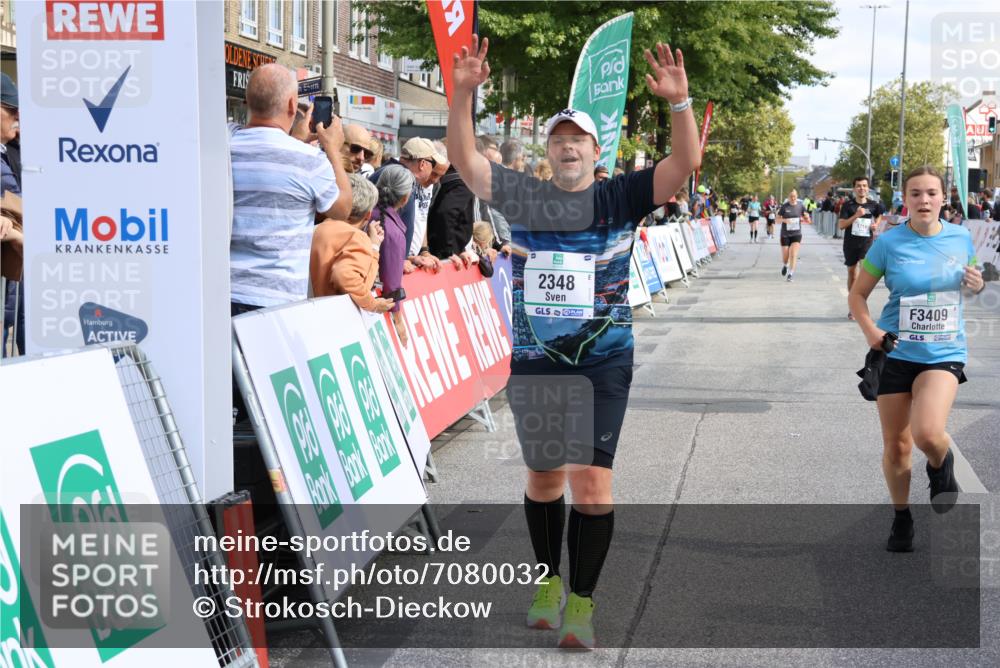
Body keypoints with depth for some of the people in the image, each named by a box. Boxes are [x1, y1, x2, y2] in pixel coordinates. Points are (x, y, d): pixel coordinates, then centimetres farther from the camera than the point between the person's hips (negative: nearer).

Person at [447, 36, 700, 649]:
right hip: (533, 363, 3)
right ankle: (549, 582, 32)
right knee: (542, 476, 13)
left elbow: (685, 164, -9)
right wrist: (463, 92, -14)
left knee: (591, 479, -9)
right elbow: (464, 158, 0)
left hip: (602, 363, -2)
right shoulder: (523, 196, 5)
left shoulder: (620, 198, 0)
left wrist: (679, 103, -25)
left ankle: (582, 603, 3)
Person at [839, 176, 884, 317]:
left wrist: (876, 224, 4)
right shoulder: (848, 205, -3)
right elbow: (841, 225, -10)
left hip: (866, 243, -1)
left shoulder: (873, 205, 2)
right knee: (852, 274, 11)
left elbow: (879, 214, 25)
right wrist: (856, 215, -20)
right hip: (850, 243, 1)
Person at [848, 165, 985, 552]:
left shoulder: (961, 238, 0)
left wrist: (976, 285, -6)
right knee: (895, 444, 7)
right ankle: (902, 520, 30)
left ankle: (942, 466, 12)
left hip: (944, 354, 0)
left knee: (927, 433, -24)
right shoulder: (889, 242, -7)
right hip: (896, 353, 0)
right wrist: (869, 329, -16)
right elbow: (858, 294, 1)